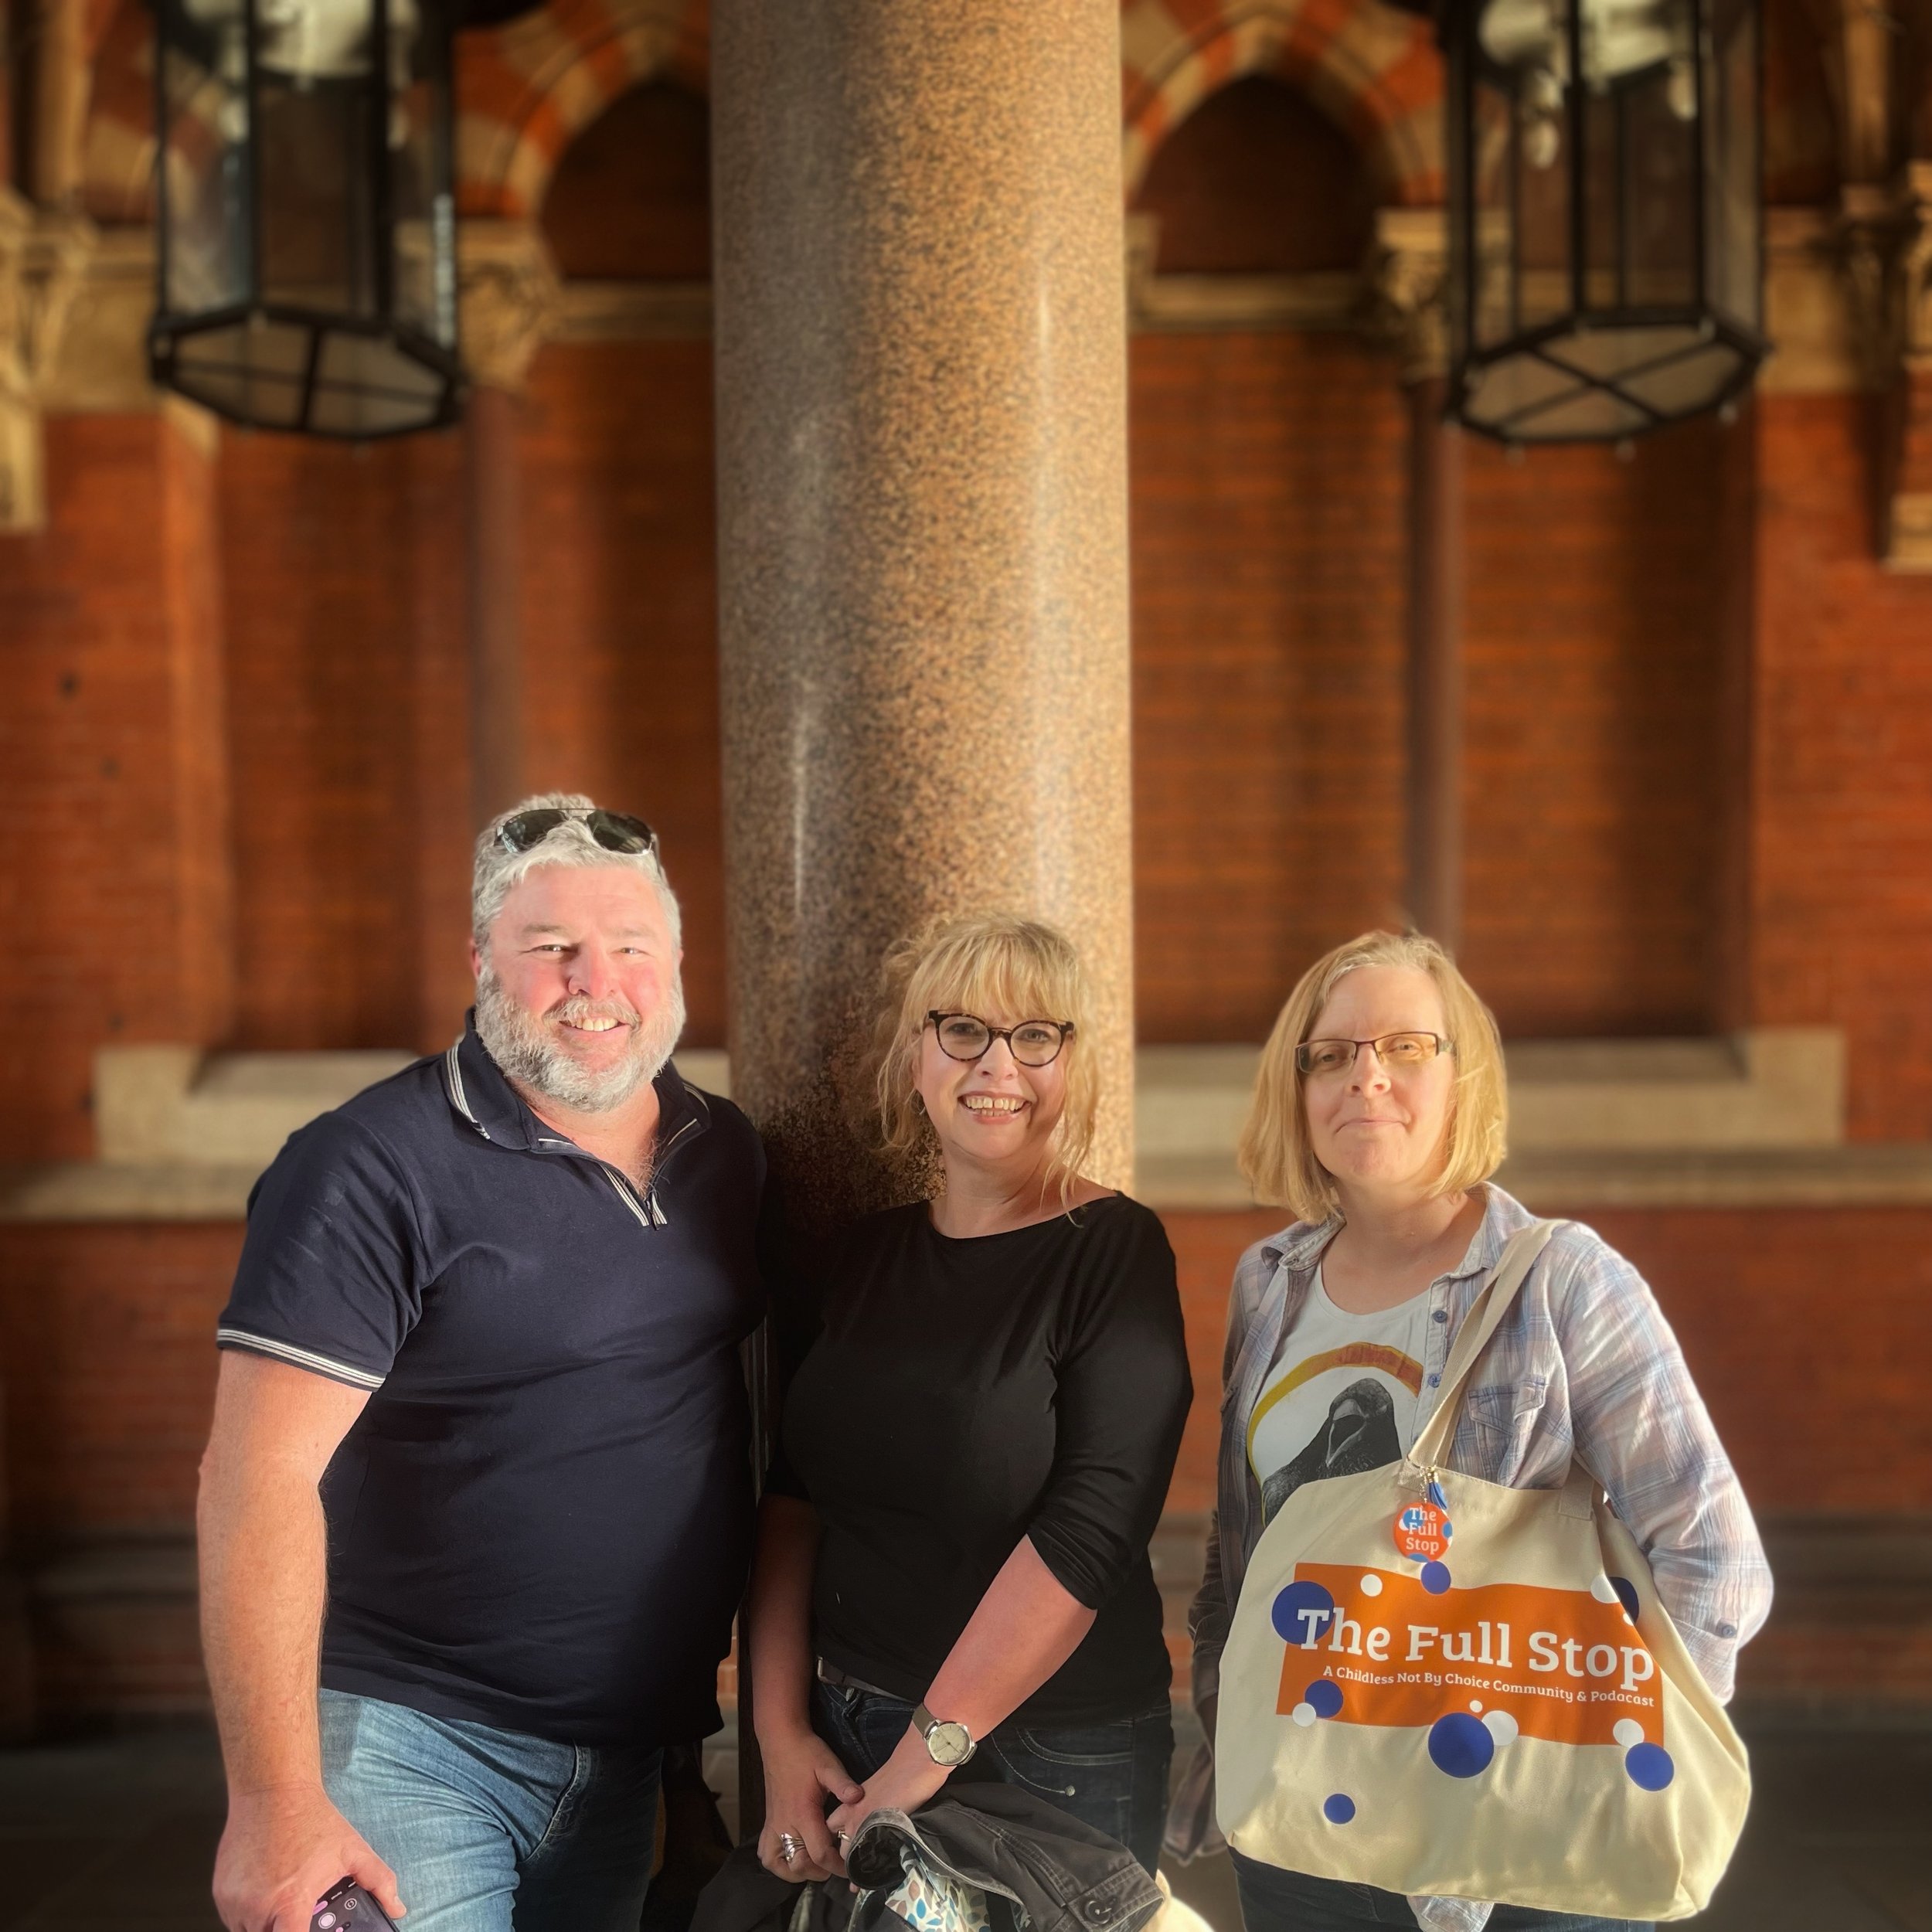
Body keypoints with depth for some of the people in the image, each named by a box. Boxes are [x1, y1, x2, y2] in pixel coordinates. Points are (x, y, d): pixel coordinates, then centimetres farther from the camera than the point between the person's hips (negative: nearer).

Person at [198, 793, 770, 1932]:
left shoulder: (728, 1156, 5)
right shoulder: (375, 1167, -15)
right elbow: (259, 1478, -18)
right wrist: (275, 1802, -21)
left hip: (631, 1751, 6)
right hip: (413, 1748, -5)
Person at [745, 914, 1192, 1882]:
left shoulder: (1114, 1249, -12)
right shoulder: (864, 1257, 4)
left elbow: (1089, 1530, -20)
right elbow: (793, 1501, 4)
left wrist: (931, 1751, -20)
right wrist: (782, 1730, -3)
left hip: (1057, 1758, -5)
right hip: (846, 1733, 5)